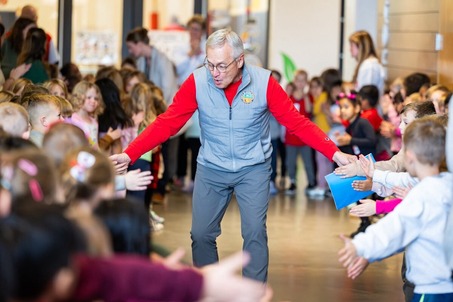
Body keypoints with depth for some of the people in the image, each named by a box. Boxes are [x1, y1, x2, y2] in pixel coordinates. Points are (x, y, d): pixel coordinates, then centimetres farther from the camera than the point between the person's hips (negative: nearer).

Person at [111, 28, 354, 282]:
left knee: (255, 232, -8)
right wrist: (129, 154, -22)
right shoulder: (197, 82, -14)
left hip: (254, 168, -1)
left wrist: (334, 153, -20)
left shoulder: (264, 82, -16)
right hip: (211, 168, 2)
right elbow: (167, 123, -13)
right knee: (202, 234, 4)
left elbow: (297, 122, -12)